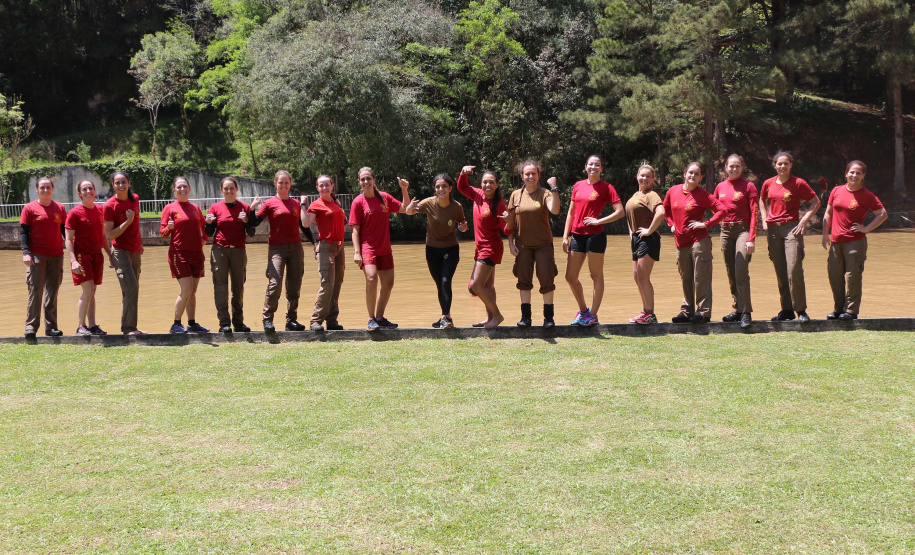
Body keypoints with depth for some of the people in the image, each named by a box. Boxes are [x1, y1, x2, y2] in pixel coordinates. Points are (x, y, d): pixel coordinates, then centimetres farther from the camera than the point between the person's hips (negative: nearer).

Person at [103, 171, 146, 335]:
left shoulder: (135, 199, 6)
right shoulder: (109, 206, -13)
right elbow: (109, 235, -15)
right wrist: (128, 221, -21)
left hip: (135, 251, 7)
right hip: (120, 251, -6)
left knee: (133, 290, 9)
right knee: (131, 288, -15)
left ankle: (129, 326, 17)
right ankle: (128, 327, -8)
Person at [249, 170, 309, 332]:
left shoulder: (296, 203, 13)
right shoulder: (270, 203, 2)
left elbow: (303, 225, 21)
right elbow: (254, 223, -3)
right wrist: (252, 208, -17)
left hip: (296, 248, 4)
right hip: (276, 248, -4)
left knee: (294, 286, 5)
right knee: (274, 284, -15)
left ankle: (292, 320, 13)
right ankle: (267, 319, -6)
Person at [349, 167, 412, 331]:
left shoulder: (384, 197, 8)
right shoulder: (358, 202, -4)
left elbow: (406, 209, 14)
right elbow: (355, 229, -6)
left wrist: (404, 190, 1)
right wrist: (357, 252, -14)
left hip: (384, 249, 6)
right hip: (367, 248, -6)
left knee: (388, 283, 9)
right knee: (371, 278, -24)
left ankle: (380, 318, 23)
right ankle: (371, 319, -13)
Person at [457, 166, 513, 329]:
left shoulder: (499, 204, -18)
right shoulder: (478, 195, 0)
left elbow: (506, 231, -18)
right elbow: (462, 187, 15)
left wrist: (510, 221, -41)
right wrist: (463, 172, -3)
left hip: (491, 248, -8)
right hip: (480, 247, 8)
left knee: (476, 285, -11)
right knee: (487, 285, 15)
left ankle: (497, 315, 1)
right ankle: (490, 318, 23)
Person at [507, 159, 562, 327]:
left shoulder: (545, 194, -4)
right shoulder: (516, 195, 5)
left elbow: (555, 210, -23)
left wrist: (554, 189, -27)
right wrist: (511, 242, 1)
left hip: (543, 244, -2)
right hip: (523, 245, 2)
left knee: (546, 279, -3)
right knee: (524, 280, 5)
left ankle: (548, 316, 7)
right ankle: (525, 316, 13)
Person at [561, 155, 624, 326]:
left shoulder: (606, 187, -3)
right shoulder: (578, 186, 12)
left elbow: (620, 212, -9)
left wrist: (598, 221, -12)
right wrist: (565, 236, 9)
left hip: (595, 235, -6)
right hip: (577, 235, 6)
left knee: (596, 275, 2)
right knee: (570, 277, 6)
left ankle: (593, 315, 8)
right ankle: (583, 310, 24)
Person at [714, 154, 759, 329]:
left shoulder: (748, 186, -3)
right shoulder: (720, 187, 11)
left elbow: (754, 213, -7)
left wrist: (751, 238, -14)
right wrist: (722, 221, 8)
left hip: (742, 229, -5)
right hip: (726, 231, 5)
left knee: (741, 272, -15)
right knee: (731, 274, 8)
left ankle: (746, 313, -14)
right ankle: (736, 310, 15)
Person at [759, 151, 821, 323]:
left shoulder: (798, 183, -2)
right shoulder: (768, 183, 9)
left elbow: (816, 202, 3)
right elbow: (762, 201, 27)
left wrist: (804, 220, -6)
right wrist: (764, 220, 13)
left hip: (792, 228, -4)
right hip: (773, 229, 4)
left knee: (794, 268, -14)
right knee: (780, 271, 6)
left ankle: (801, 310, -6)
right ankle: (786, 310, 12)